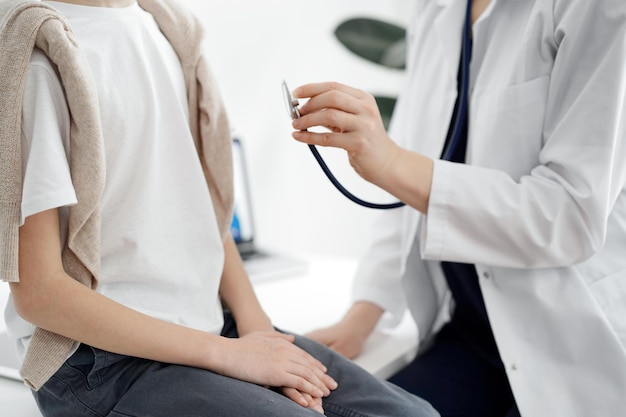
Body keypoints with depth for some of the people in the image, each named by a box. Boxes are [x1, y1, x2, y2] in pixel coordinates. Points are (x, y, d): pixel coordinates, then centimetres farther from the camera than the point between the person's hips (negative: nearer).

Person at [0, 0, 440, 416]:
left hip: (210, 322, 7)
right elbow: (38, 293, -17)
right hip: (100, 359, -7)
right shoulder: (38, 57, -15)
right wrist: (223, 353, -16)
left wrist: (254, 324, -1)